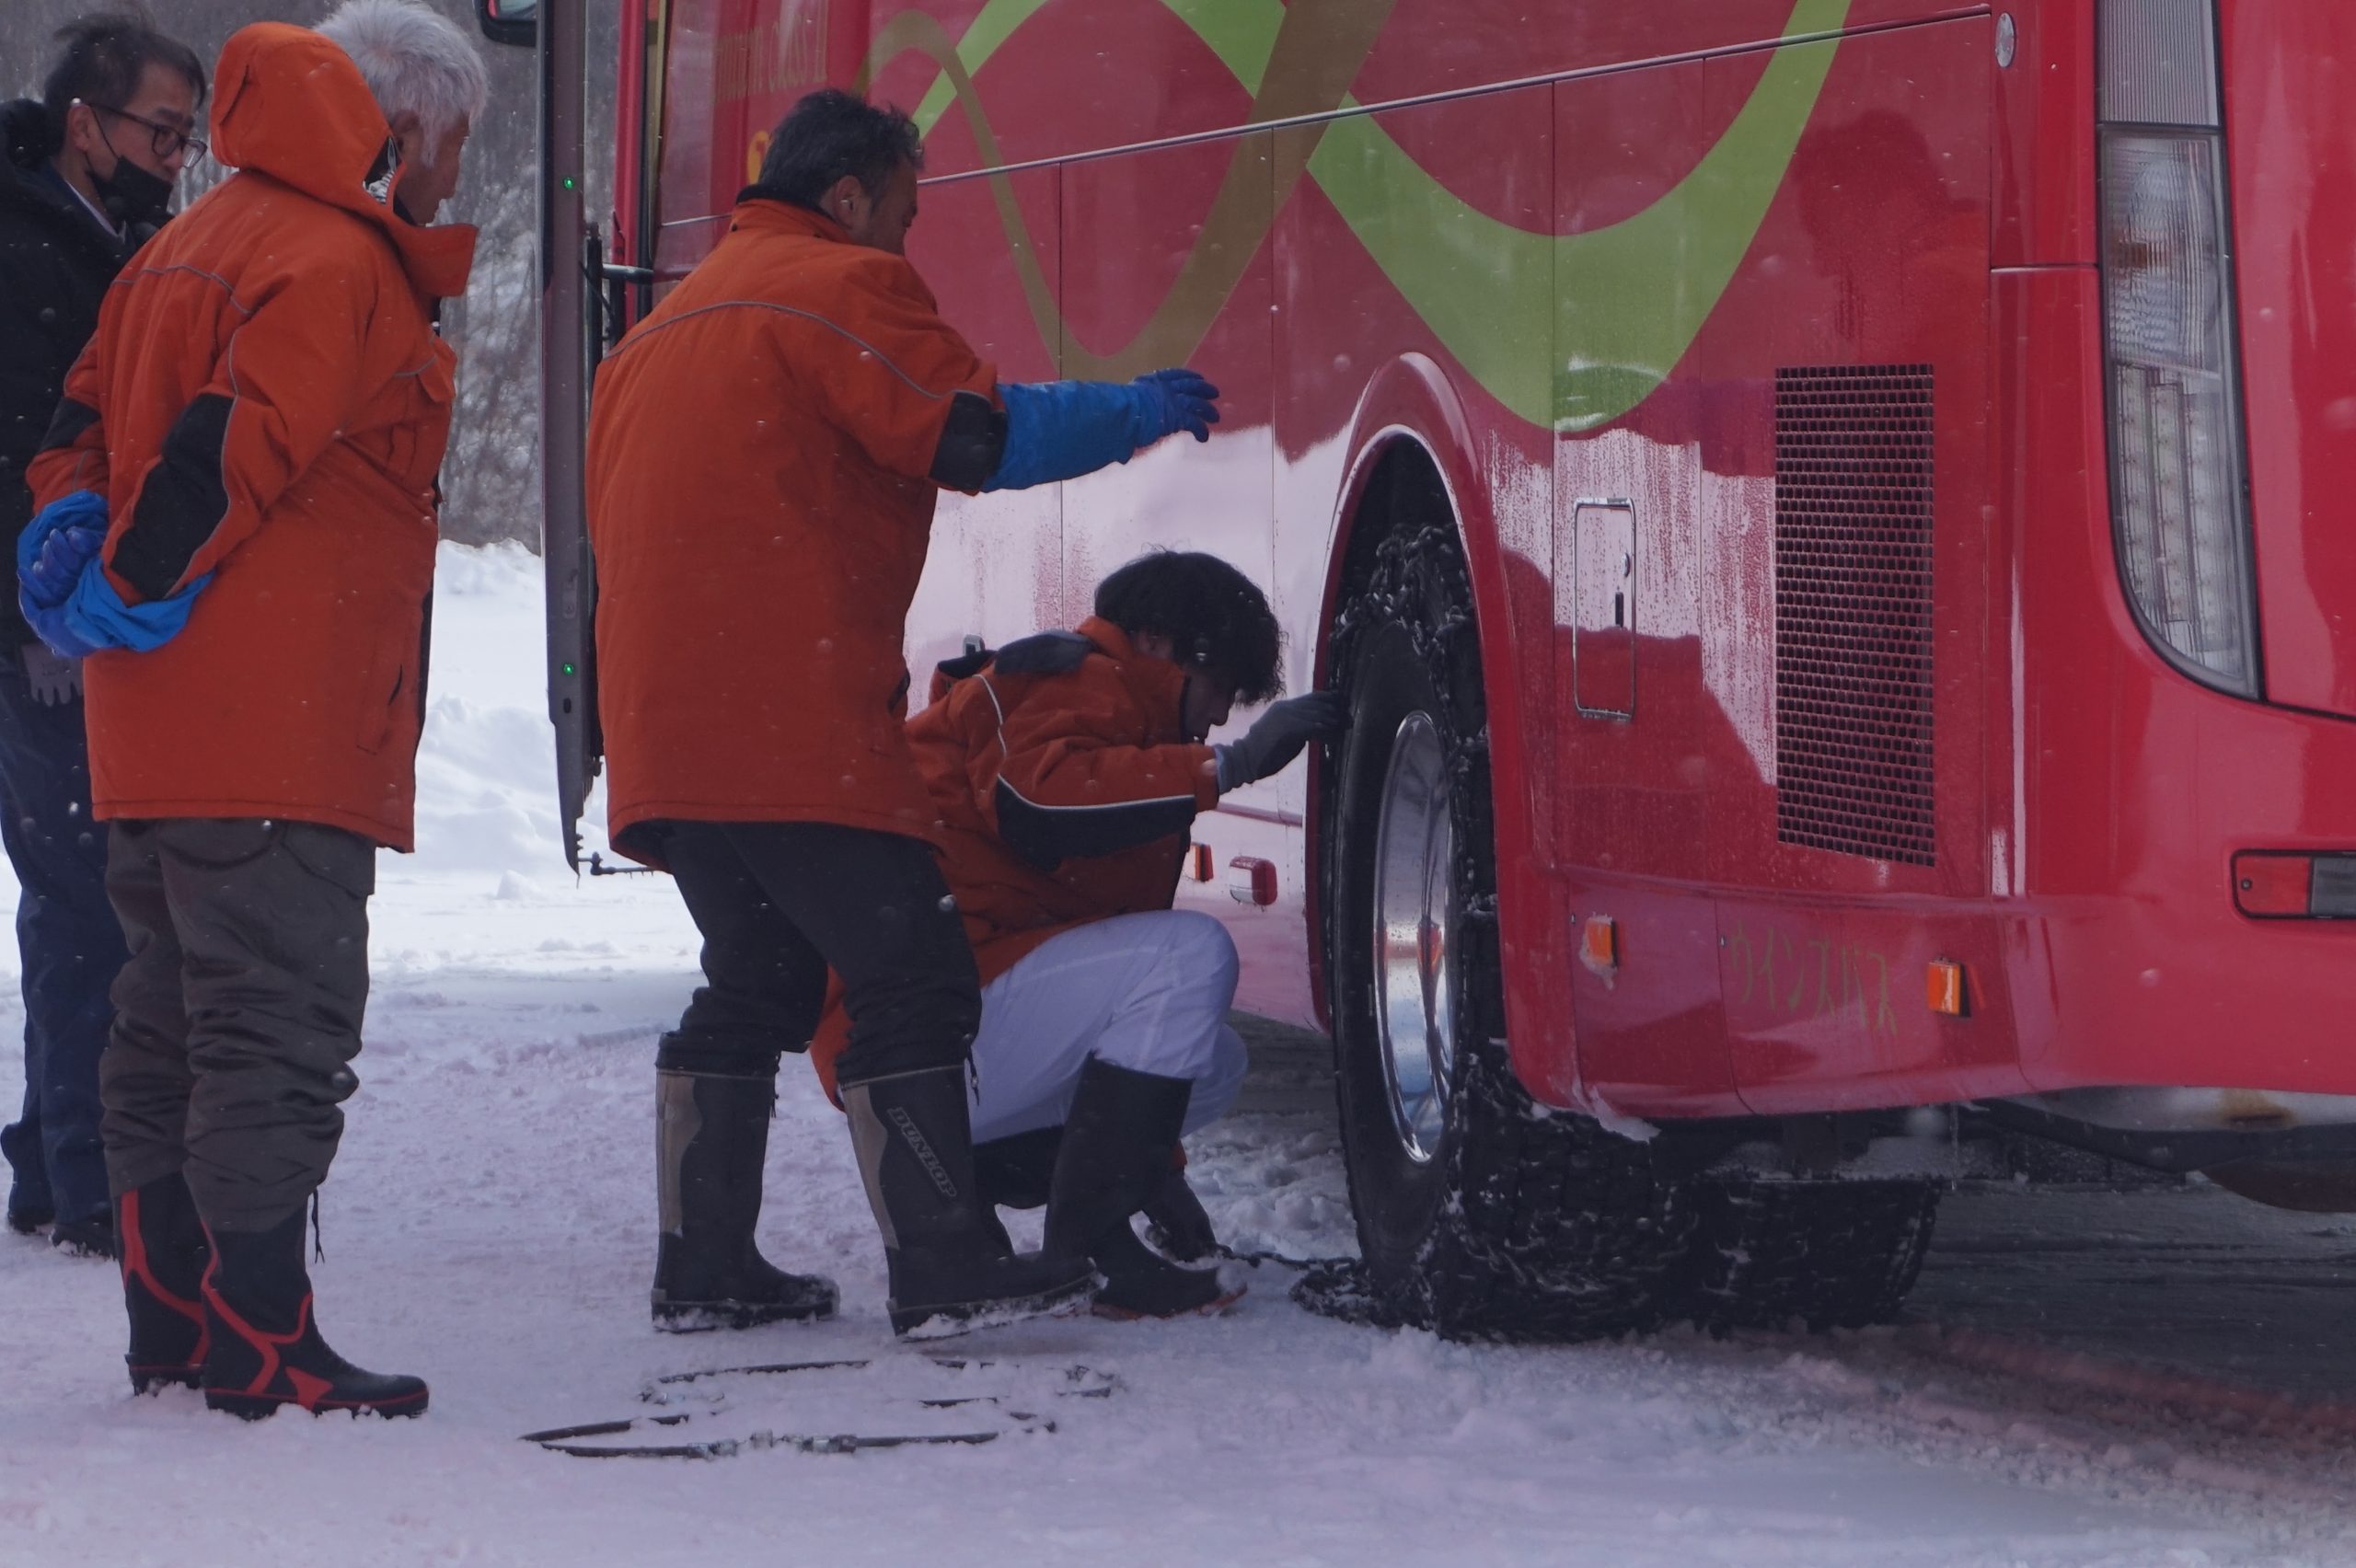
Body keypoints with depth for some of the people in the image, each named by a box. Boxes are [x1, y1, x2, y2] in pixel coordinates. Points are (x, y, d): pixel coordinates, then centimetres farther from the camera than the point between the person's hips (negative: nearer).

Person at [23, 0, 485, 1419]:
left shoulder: (187, 250, 19)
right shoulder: (337, 267, -13)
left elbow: (80, 423, 18)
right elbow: (230, 451, -21)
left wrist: (83, 544, 6)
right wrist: (138, 584, -11)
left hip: (156, 745, 10)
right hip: (282, 745, -10)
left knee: (174, 1022, 15)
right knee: (278, 1025, -8)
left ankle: (174, 1323, 20)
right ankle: (261, 1340, -8)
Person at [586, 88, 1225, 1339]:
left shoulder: (667, 329, 24)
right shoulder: (843, 288, -5)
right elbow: (974, 435, -14)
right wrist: (1139, 412, -1)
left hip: (667, 726, 9)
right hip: (797, 726, -9)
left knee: (755, 981, 18)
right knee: (909, 979, -6)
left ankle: (702, 1269, 17)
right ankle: (945, 1272, -9)